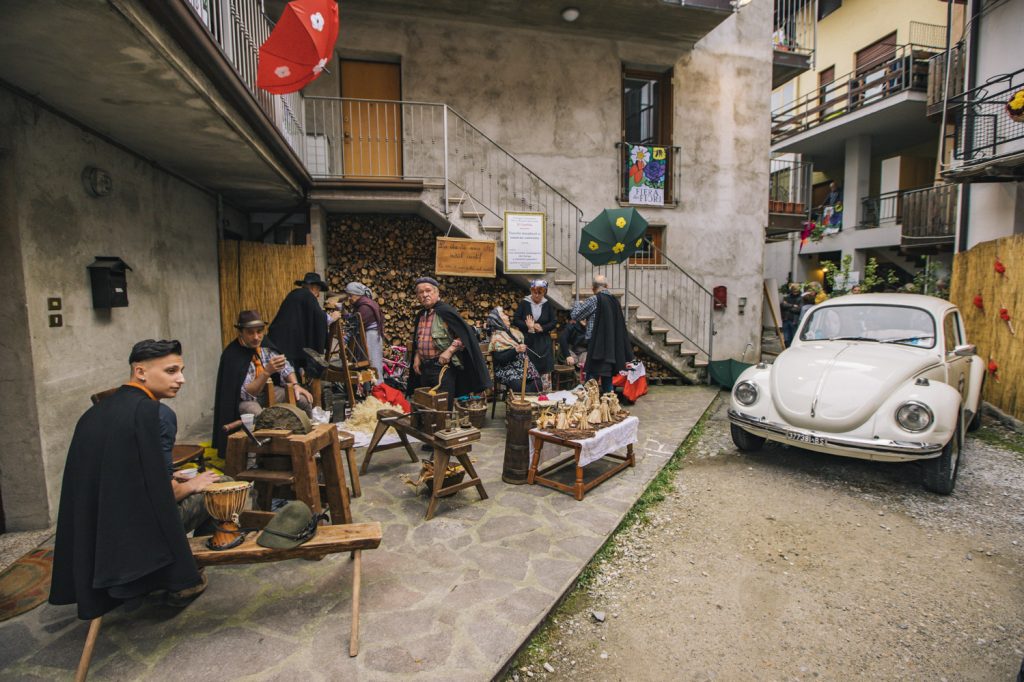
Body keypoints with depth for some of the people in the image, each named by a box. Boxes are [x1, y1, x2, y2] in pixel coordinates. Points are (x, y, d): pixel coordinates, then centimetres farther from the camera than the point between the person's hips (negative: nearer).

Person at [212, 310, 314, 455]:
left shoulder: (264, 344, -8)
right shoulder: (232, 356, -25)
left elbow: (284, 365, 6)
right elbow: (246, 393, -27)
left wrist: (295, 385, -11)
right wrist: (267, 371, -39)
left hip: (268, 391, 5)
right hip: (244, 399, -5)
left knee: (304, 400, -14)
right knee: (258, 415, -38)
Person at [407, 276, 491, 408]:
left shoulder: (445, 311, -9)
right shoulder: (420, 316, 12)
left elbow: (465, 334, -13)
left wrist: (449, 351, -20)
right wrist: (416, 357, 9)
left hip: (443, 366, -7)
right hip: (424, 368, 7)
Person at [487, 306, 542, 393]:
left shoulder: (514, 332, 16)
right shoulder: (496, 338, -6)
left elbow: (527, 345, 25)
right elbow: (500, 359, -17)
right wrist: (516, 350, -26)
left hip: (523, 366, 7)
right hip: (507, 370, -6)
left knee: (537, 383, -19)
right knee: (522, 388, -33)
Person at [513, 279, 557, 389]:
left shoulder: (547, 304, 5)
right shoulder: (524, 303, 0)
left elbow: (554, 321, 5)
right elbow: (515, 320, -1)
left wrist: (542, 328, -12)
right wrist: (528, 326, -16)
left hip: (544, 342, 2)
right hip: (528, 341, -1)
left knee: (545, 371, 0)